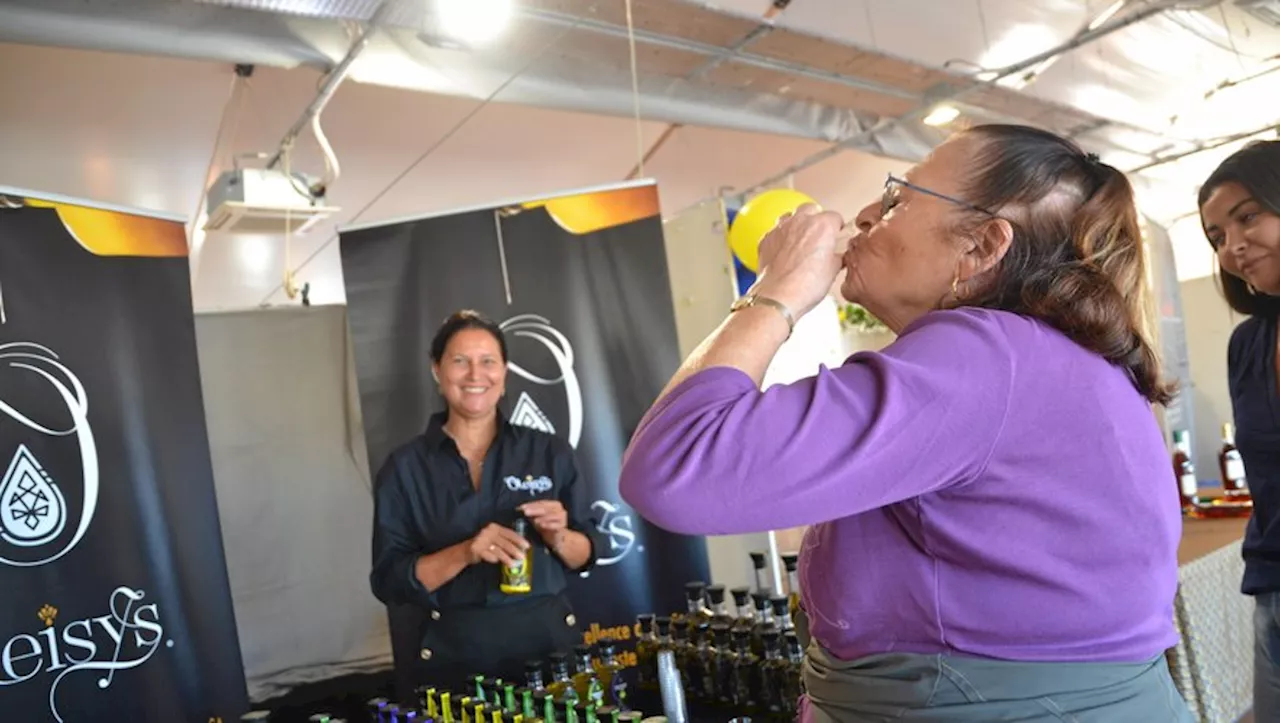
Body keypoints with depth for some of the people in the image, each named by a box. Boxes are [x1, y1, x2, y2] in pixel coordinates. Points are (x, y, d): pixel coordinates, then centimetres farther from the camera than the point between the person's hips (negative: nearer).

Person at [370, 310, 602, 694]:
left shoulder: (550, 452, 2)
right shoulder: (405, 467, -1)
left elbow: (586, 555, 8)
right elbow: (389, 580, -4)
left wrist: (558, 537, -13)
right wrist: (465, 553, -19)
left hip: (550, 637, 2)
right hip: (458, 653, -1)